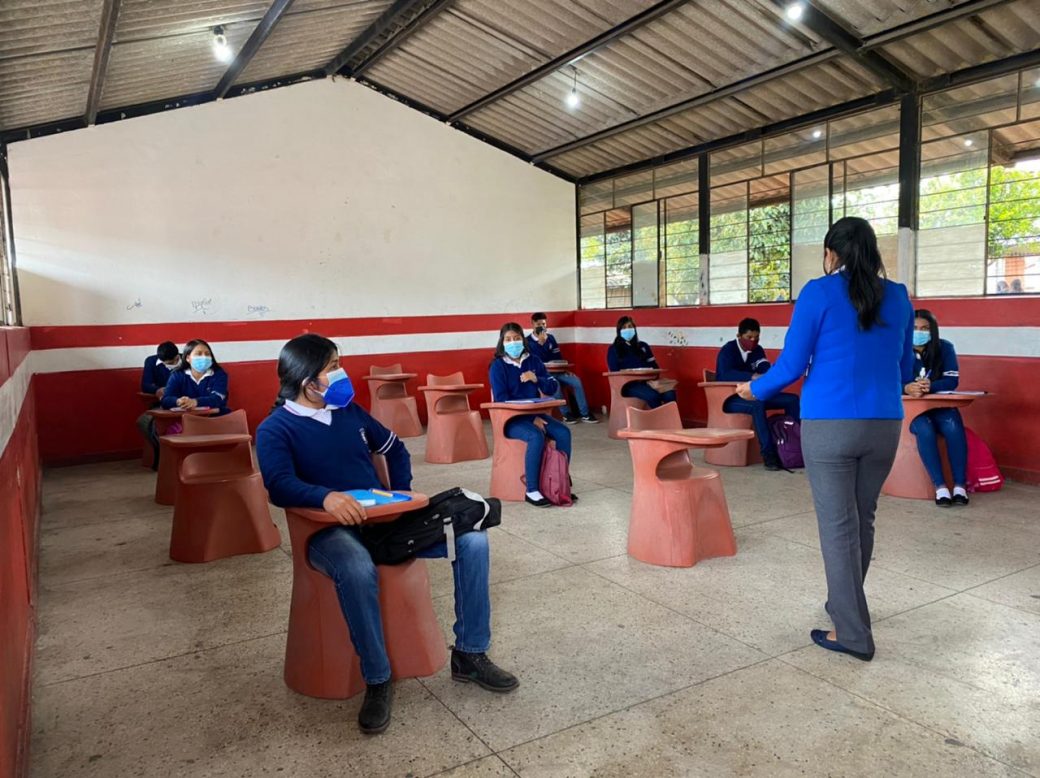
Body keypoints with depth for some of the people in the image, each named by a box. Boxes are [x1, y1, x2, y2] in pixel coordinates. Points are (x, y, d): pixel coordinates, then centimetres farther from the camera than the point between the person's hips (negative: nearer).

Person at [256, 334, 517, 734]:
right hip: (331, 530, -5)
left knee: (472, 538, -12)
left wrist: (402, 496, 9)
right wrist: (326, 497, -41)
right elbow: (280, 486, -21)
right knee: (357, 570, -42)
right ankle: (377, 681, -20)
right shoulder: (275, 429, -3)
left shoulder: (350, 411, 13)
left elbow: (395, 449, 24)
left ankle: (470, 655, -1)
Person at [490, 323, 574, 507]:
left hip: (535, 413, 5)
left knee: (563, 433, -20)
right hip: (511, 418, -5)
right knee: (536, 436, -33)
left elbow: (553, 388, 9)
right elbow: (501, 400, -14)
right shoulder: (498, 366, -5)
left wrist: (536, 379, -13)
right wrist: (531, 418, -20)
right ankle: (532, 491, -25)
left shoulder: (533, 361, 9)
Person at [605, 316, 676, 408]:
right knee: (653, 395, -35)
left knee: (670, 394, -28)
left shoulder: (643, 346, 21)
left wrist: (652, 381, -11)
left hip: (648, 382, 4)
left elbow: (654, 366, 15)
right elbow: (616, 373, -2)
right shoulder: (614, 349, 9)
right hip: (628, 385, -4)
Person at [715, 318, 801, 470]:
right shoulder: (728, 350, -12)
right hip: (729, 399, -7)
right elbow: (725, 374, -31)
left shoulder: (757, 350, 9)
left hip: (752, 394, 7)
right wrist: (753, 377, -44)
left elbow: (767, 370, -7)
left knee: (792, 399, -7)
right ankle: (769, 454, -37)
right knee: (757, 405, -38)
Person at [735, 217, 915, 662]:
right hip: (884, 425, 5)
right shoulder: (898, 297, 8)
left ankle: (852, 633, 8)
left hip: (830, 424, -5)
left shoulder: (819, 293, -5)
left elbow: (791, 366, -6)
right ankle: (844, 603, 37)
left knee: (838, 526, 2)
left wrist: (755, 389, 12)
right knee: (862, 519, 19)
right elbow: (905, 370, 17)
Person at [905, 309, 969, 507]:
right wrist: (907, 388, -39)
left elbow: (952, 380, -11)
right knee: (925, 430, -33)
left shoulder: (945, 348, -3)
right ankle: (940, 486, -28)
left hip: (941, 405, 2)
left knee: (954, 428, -30)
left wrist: (930, 385, -32)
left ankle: (960, 485, -23)